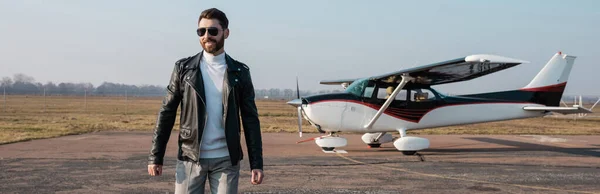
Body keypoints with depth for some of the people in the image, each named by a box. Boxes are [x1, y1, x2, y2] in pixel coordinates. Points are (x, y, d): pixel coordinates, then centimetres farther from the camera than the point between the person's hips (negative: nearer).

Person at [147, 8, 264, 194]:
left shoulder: (240, 72, 3)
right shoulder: (184, 68, 2)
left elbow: (250, 119, 2)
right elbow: (167, 113, 2)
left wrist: (256, 163, -3)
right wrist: (155, 156, -3)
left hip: (226, 160, 0)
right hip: (190, 157, 0)